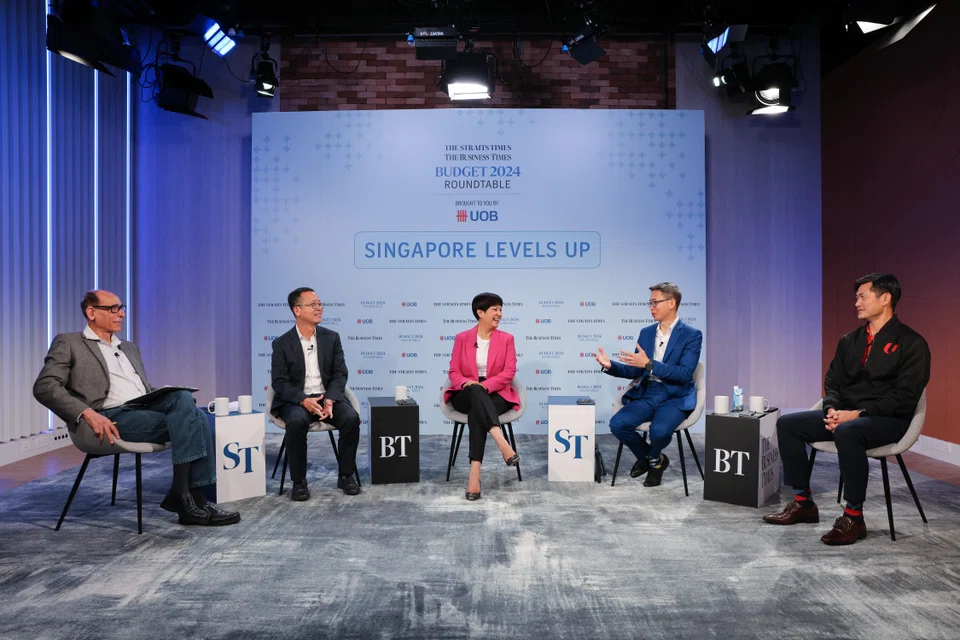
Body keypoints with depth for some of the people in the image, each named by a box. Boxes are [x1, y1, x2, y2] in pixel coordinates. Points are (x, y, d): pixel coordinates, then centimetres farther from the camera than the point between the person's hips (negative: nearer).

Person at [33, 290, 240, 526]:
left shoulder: (129, 348, 29)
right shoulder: (68, 343, 9)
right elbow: (44, 387, -5)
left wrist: (169, 398, 4)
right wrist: (87, 413, -21)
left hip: (145, 409, 6)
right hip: (111, 417, -6)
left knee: (183, 398, -27)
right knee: (189, 419, -26)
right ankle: (185, 495, -20)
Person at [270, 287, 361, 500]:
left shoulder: (331, 337, 6)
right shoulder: (282, 343, 0)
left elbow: (340, 374, 0)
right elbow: (279, 382, -6)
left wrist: (330, 399, -19)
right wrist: (304, 400, -23)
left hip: (328, 397, 2)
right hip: (296, 400, -2)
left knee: (351, 418, -27)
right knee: (297, 422, -35)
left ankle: (346, 475, -9)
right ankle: (299, 481, -17)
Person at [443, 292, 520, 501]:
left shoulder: (506, 339, 7)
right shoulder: (462, 338, 7)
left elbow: (509, 371, -4)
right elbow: (454, 372, 4)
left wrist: (486, 385, -20)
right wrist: (466, 383, -20)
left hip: (496, 394, 0)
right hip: (466, 396, 0)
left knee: (477, 412, -35)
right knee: (475, 392, -38)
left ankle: (475, 473, -45)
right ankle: (502, 444, -56)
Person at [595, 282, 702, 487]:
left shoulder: (692, 335, -6)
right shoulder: (646, 332, 11)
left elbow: (684, 374, -17)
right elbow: (635, 371, 12)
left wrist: (649, 364, -28)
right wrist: (610, 365, -7)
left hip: (675, 398, -5)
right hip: (647, 395, 5)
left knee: (659, 430, -34)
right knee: (617, 424, -21)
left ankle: (652, 457, 6)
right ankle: (652, 459, 8)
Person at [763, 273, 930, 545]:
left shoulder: (911, 343, -6)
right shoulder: (850, 341, 15)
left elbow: (905, 397, -14)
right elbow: (832, 383, 16)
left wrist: (858, 413, -22)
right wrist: (833, 410, -6)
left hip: (887, 420, -7)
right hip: (845, 414, 7)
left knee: (847, 432, -39)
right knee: (787, 424, -8)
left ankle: (853, 517, -26)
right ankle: (803, 503, -1)